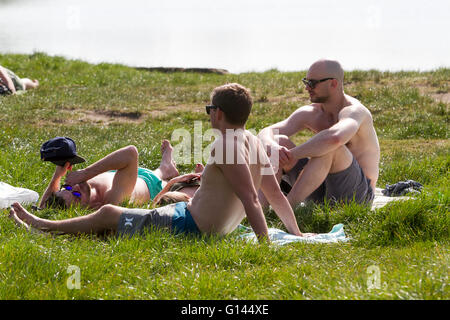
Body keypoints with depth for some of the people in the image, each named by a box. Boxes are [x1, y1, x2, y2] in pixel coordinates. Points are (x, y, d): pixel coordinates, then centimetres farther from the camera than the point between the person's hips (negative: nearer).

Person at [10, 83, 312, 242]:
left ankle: (38, 225, 29)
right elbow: (277, 196, 4)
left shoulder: (226, 143, -25)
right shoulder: (256, 144, 3)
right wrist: (297, 235, 12)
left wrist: (265, 244, -34)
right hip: (213, 229, 9)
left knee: (108, 214, 9)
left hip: (187, 227, -9)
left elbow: (250, 199, -31)